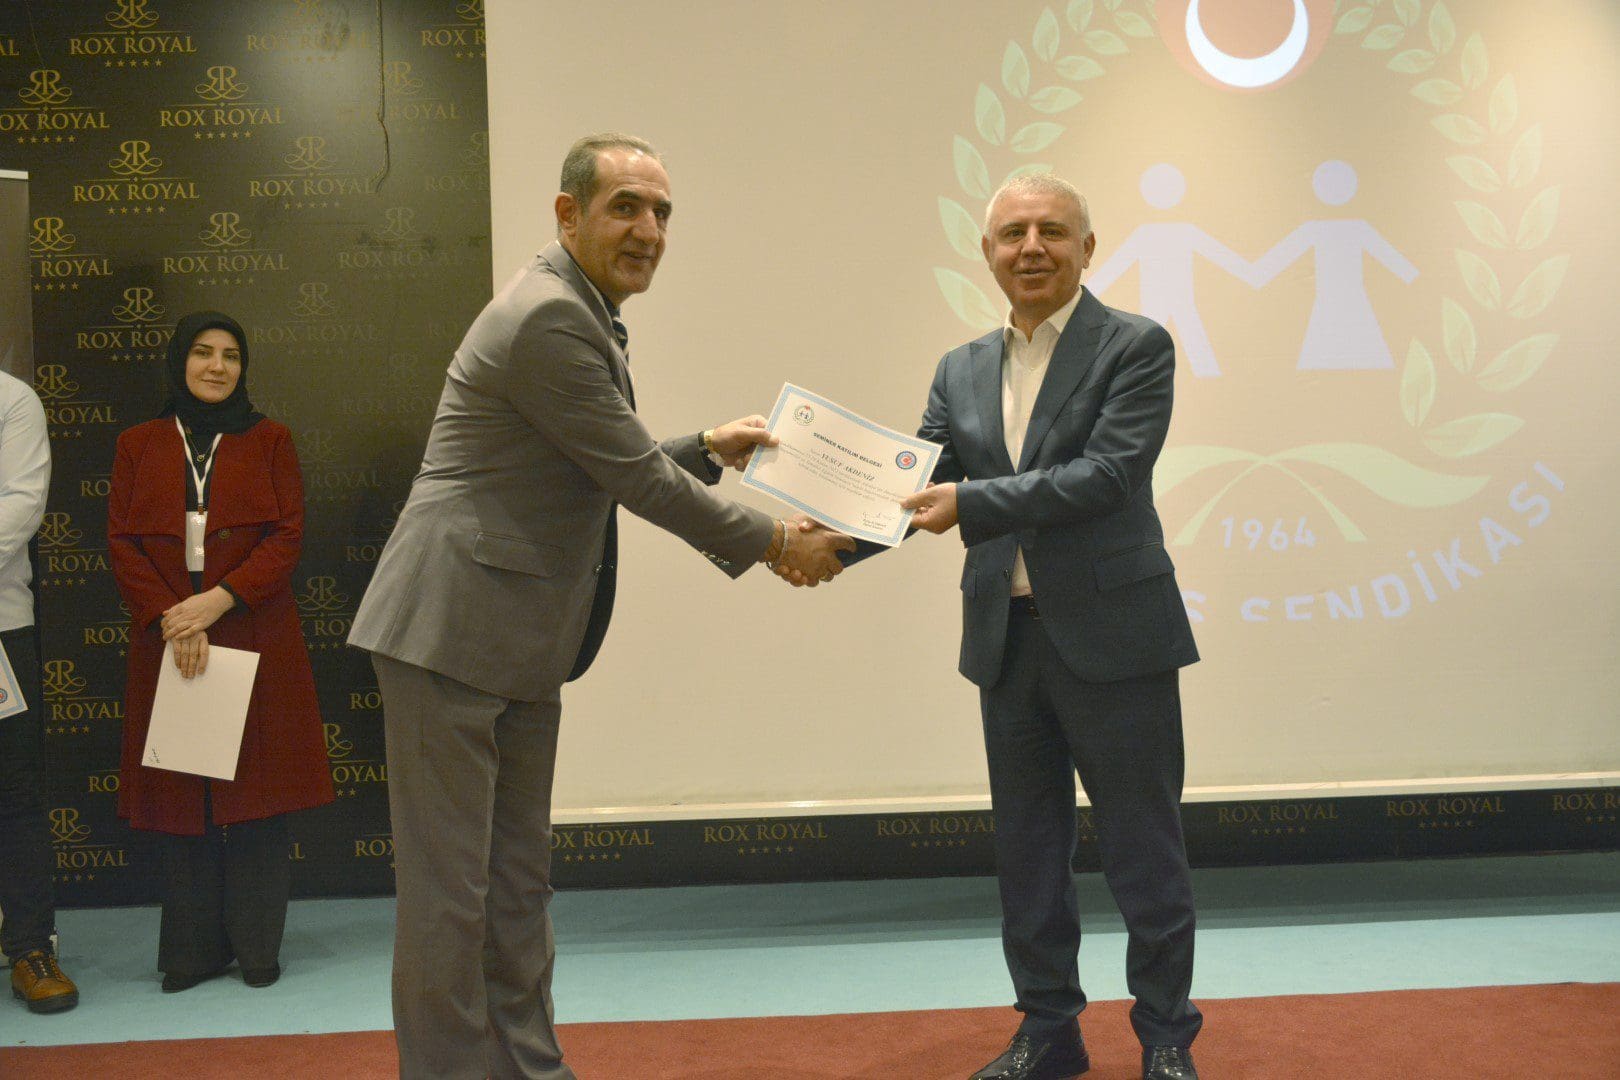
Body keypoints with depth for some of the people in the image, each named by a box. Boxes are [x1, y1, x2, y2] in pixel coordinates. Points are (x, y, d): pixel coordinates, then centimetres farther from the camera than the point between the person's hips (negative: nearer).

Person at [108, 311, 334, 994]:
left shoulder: (269, 439, 7)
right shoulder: (138, 446, 10)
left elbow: (288, 535, -1)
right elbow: (121, 543, 3)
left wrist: (220, 599, -14)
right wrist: (171, 618, -12)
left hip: (256, 641, -1)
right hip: (167, 645, 1)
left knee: (256, 793, 0)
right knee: (179, 796, 4)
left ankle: (258, 947, 9)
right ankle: (193, 951, 13)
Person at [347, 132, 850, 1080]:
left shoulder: (580, 315, 16)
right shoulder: (550, 318, -18)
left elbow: (604, 469, 23)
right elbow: (637, 480, -16)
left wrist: (707, 451, 13)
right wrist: (775, 544, -6)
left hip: (520, 643, 10)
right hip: (451, 630, -10)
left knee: (518, 876, 16)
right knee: (449, 884, -1)